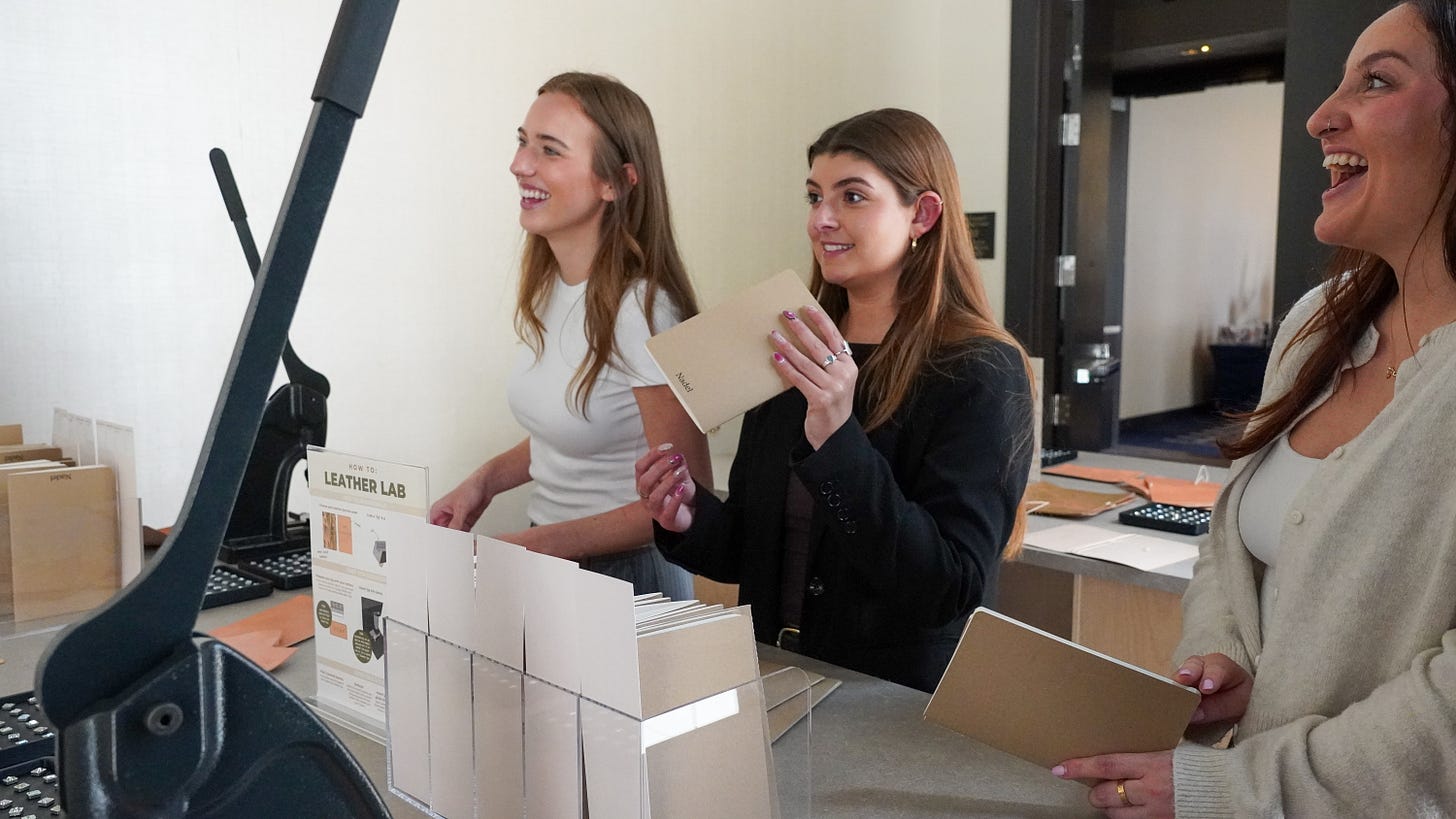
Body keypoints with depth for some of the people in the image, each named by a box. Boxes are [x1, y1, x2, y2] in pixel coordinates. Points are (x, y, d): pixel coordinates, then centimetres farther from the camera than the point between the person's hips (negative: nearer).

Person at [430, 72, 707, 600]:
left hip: (627, 576, -7)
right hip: (545, 560, 7)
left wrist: (534, 546, -19)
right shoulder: (546, 287, 4)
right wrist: (488, 478, 4)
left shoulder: (641, 311, -20)